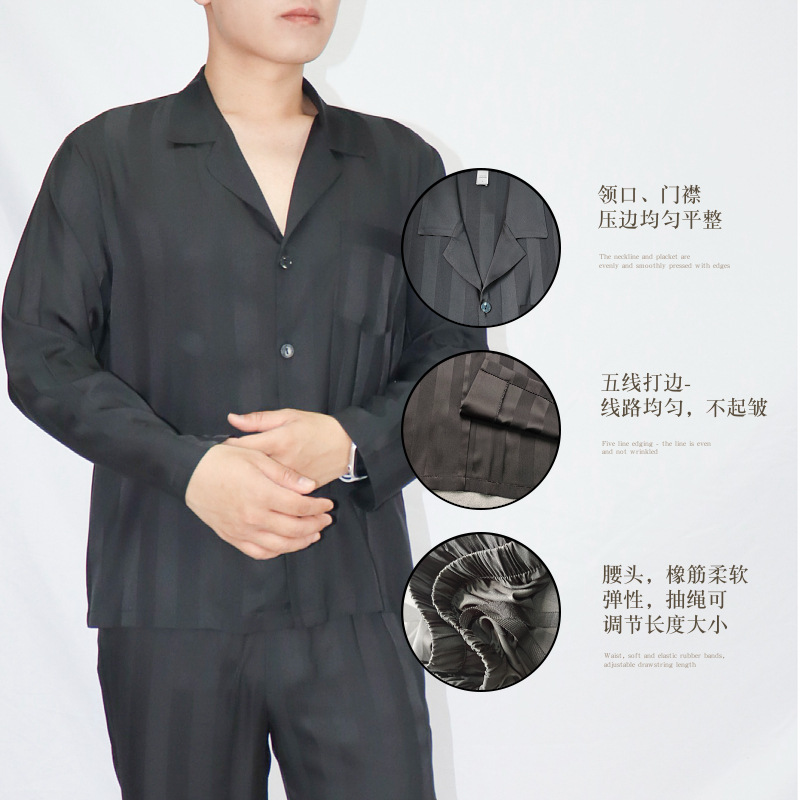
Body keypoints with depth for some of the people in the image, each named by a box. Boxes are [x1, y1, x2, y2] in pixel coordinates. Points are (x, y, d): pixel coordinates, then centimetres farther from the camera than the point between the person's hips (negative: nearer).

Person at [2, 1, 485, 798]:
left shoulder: (400, 165, 12)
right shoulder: (107, 156, 6)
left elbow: (453, 358, 10)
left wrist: (352, 443, -10)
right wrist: (188, 467, -15)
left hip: (352, 600, 2)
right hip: (169, 604, -1)